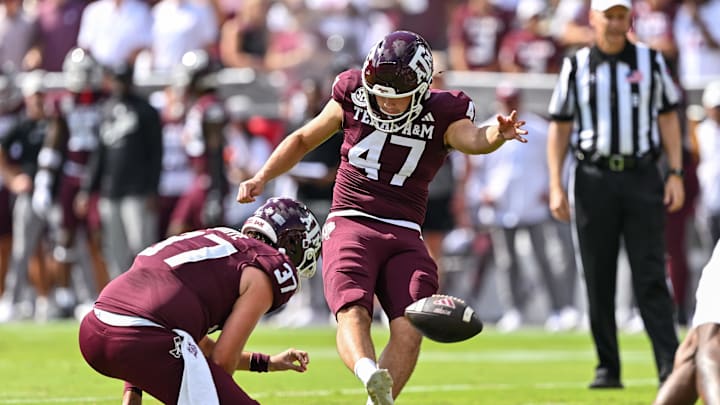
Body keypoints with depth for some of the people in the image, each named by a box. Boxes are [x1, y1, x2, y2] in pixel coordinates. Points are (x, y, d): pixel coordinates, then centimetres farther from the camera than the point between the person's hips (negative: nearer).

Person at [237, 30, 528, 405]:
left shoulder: (442, 114, 1)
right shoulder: (354, 98, 5)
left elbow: (472, 139, -21)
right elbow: (303, 139, 20)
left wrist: (497, 135, -44)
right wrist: (260, 179, 11)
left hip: (404, 237, 1)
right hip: (350, 224, -1)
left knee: (408, 329, -17)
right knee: (352, 313, -28)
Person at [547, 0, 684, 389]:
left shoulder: (650, 61, 8)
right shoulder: (576, 66, 7)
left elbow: (668, 118, 9)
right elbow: (559, 127, 8)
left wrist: (675, 174, -1)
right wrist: (556, 185, 0)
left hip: (642, 178, -1)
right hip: (593, 179, 1)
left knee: (651, 276, -7)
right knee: (599, 280, 2)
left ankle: (671, 367, -12)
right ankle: (607, 368, 9)